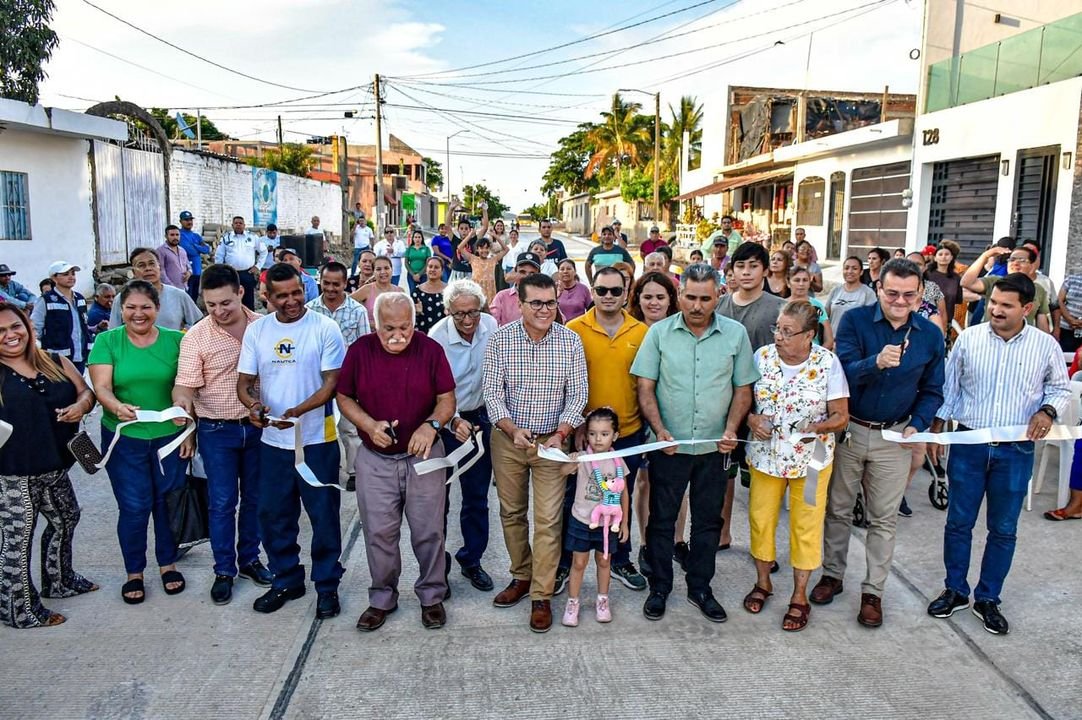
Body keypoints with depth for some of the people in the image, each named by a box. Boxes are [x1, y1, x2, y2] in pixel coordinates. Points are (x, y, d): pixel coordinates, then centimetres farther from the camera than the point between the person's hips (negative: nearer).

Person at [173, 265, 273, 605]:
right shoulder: (196, 336, -10)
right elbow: (186, 384, -12)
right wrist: (182, 401, -34)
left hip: (257, 425, 2)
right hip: (217, 430, -2)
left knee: (254, 497, 14)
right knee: (222, 502, 5)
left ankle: (249, 558, 31)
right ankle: (224, 570, 19)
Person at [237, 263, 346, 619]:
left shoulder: (324, 328, -8)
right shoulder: (256, 330, 3)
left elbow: (332, 382, -12)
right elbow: (244, 382, 5)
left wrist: (298, 411, -26)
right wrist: (252, 404, -18)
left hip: (317, 439, -4)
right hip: (273, 441, 4)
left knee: (324, 515, 6)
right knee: (274, 515, 15)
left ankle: (327, 585, 23)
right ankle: (286, 580, 34)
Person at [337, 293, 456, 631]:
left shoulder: (430, 350, -7)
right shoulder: (359, 350, -5)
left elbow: (447, 399, -5)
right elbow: (344, 397, 2)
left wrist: (431, 425, -25)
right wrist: (369, 425, -16)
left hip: (423, 455, -1)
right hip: (375, 459, 1)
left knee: (428, 531, 8)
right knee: (379, 532, 9)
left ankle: (432, 596, 27)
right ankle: (382, 598, 28)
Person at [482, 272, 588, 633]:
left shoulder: (570, 340, -6)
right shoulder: (501, 338, -7)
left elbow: (578, 393, -4)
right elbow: (492, 390, -8)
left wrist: (561, 434, -16)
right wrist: (512, 430, -21)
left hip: (552, 440, -1)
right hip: (508, 438, 1)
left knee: (548, 520, -1)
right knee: (511, 512, 14)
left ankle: (541, 596, 11)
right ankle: (521, 577, 33)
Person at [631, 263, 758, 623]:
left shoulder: (736, 333, -1)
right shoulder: (659, 332, -4)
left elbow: (743, 389, 4)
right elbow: (645, 387, -4)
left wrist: (731, 429, -10)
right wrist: (659, 429, -16)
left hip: (714, 447, 1)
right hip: (668, 445, -1)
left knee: (708, 521, 14)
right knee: (662, 519, 10)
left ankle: (700, 588, 31)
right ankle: (659, 587, 26)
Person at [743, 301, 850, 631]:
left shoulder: (828, 363, -12)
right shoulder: (762, 356, -6)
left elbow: (841, 416, -7)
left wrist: (816, 426, -25)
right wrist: (753, 420, -16)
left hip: (810, 459, -2)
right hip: (765, 455, 2)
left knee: (805, 526, 8)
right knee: (760, 519, 12)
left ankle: (800, 596, 25)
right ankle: (763, 582, 34)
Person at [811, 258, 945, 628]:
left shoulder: (930, 334, -3)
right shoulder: (855, 320, -12)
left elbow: (931, 390, 6)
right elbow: (844, 372, -22)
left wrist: (918, 425, -10)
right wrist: (877, 362, -41)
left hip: (894, 437, 1)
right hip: (848, 429, -1)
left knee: (884, 519, 9)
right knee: (838, 509, 13)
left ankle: (873, 591, 21)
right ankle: (832, 574, 31)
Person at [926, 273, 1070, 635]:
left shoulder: (1045, 345, -4)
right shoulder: (968, 338, -3)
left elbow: (1061, 389, 9)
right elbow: (948, 387, 4)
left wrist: (1048, 411, -12)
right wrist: (936, 429, 2)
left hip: (1016, 451, 0)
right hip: (968, 445, 0)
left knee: (1003, 529, 10)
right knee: (958, 522, 9)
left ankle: (987, 599, 26)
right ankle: (955, 591, 27)